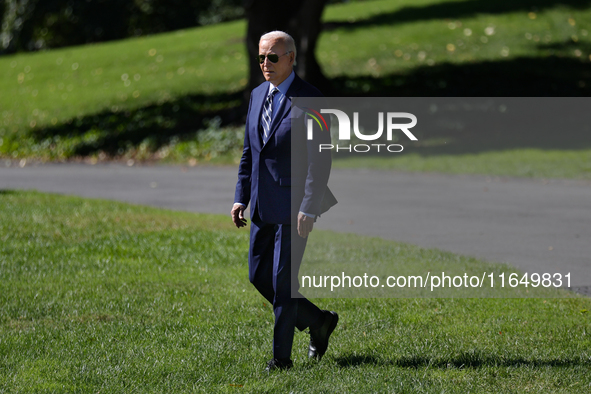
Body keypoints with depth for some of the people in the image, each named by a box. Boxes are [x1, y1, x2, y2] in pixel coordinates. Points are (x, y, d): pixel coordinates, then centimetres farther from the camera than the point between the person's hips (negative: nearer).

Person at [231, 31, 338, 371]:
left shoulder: (309, 100, -11)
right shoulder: (258, 95, 11)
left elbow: (320, 159, -14)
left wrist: (309, 209, -19)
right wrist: (241, 198, 10)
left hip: (292, 206, -8)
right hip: (262, 207, 8)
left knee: (283, 281, -5)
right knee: (259, 276, 9)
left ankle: (282, 356, 4)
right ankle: (318, 321, 26)